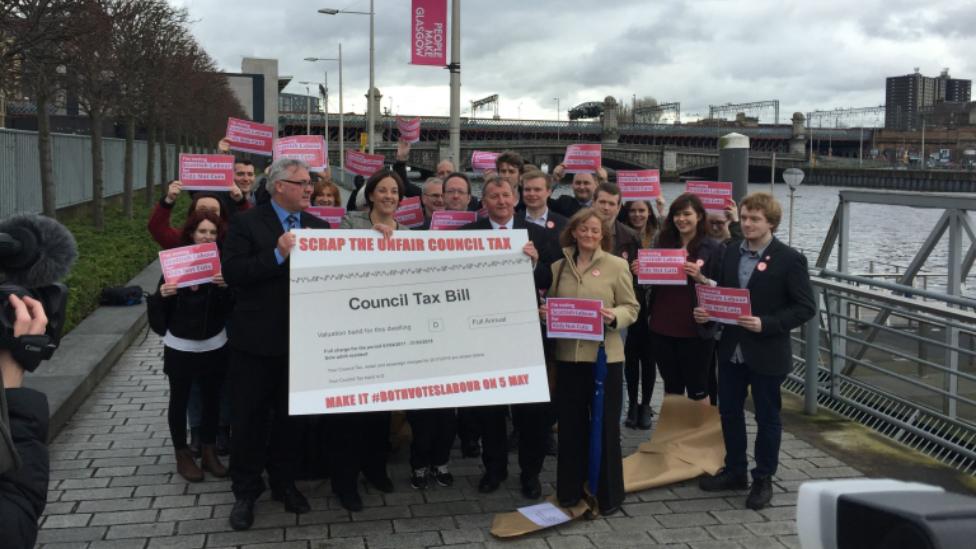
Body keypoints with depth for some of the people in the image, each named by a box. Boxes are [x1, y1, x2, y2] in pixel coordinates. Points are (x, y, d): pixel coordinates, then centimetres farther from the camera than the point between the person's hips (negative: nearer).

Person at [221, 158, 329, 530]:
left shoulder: (318, 226, 8)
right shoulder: (247, 223, -6)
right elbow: (231, 272, -17)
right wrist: (277, 255, -24)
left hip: (301, 337, 4)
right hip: (257, 338, -4)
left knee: (292, 414, 15)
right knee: (248, 417, 7)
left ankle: (284, 483, 32)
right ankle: (245, 492, 21)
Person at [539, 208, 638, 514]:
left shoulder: (617, 266, -1)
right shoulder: (558, 267, 8)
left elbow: (631, 308, -1)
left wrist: (614, 316, -21)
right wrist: (543, 313, -7)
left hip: (604, 355, -3)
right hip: (568, 354, 3)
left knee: (605, 426, 5)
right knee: (570, 424, 11)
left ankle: (609, 494, 19)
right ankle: (570, 490, 25)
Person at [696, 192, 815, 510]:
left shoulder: (789, 259, -12)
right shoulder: (731, 252, 5)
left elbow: (805, 307, -13)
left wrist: (765, 324, -23)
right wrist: (707, 312, -6)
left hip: (767, 354, -5)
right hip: (731, 349, 6)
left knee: (767, 417, 10)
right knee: (729, 411, 15)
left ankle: (763, 479, 25)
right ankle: (734, 471, 33)